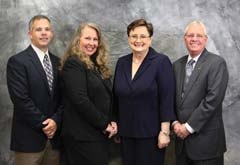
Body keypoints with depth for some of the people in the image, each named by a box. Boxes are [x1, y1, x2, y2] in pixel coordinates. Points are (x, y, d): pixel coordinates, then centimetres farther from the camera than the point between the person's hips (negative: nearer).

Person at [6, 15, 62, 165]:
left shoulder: (57, 62, 11)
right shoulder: (17, 61, -6)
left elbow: (63, 97, 7)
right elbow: (21, 99, -14)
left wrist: (55, 120, -9)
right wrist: (43, 124, -12)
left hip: (54, 135, 5)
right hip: (29, 137, -5)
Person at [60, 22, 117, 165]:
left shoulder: (97, 65, 13)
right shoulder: (73, 63, -13)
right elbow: (80, 100, -22)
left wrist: (112, 121, 0)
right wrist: (104, 124, -14)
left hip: (100, 133, 8)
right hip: (83, 136, -8)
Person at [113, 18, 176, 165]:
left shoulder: (161, 61, -8)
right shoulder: (122, 63, 7)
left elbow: (167, 99, -12)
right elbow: (117, 98, 12)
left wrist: (165, 131, -15)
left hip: (151, 133, -5)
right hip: (126, 133, 5)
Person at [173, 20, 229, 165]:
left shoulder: (217, 63, -8)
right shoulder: (177, 65, 11)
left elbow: (213, 99, -17)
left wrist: (189, 126, -15)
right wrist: (175, 122, -4)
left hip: (206, 140, -5)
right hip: (182, 138, 5)